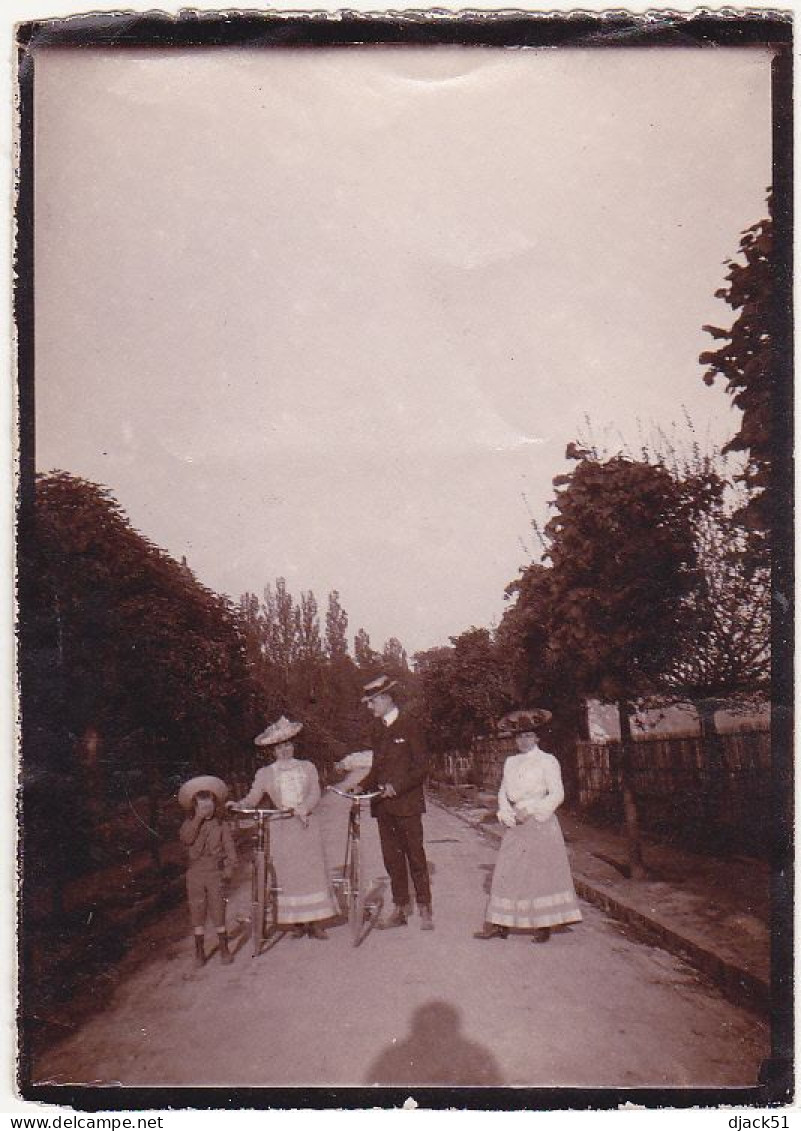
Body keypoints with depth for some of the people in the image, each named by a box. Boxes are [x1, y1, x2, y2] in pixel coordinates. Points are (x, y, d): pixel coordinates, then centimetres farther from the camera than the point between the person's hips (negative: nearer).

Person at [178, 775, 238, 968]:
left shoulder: (221, 825, 1)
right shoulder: (190, 823, 2)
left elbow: (229, 847, 1)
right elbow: (185, 838, -19)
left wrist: (229, 867, -9)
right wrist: (198, 818, -23)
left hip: (215, 872, -1)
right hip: (195, 874, 1)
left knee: (218, 910, 0)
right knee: (197, 911, 6)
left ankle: (224, 948, 13)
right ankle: (199, 950, 17)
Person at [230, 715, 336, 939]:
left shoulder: (307, 767, 9)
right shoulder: (265, 773, 8)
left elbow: (315, 794, -1)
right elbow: (253, 798, 1)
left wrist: (303, 808, -19)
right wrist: (238, 805, -19)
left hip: (307, 826, 1)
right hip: (281, 830, -1)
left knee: (313, 870, -2)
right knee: (288, 875, -2)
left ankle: (315, 923, 3)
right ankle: (297, 923, 5)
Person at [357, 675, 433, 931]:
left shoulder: (408, 725, -7)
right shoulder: (378, 729, 13)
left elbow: (421, 766, -10)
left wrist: (398, 786, -20)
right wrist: (362, 787, 2)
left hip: (406, 802, -7)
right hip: (383, 805, 7)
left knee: (415, 855, 0)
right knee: (392, 857, 9)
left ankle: (425, 910, 8)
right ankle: (400, 907, 18)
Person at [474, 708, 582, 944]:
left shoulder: (547, 761, -4)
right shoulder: (510, 762, 13)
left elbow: (557, 794, -10)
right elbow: (503, 792, 12)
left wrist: (530, 811, -15)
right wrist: (506, 813, -6)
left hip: (541, 824, -5)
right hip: (516, 826, 5)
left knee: (542, 872, -2)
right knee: (507, 872, 3)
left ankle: (544, 927, 5)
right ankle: (500, 925, 7)